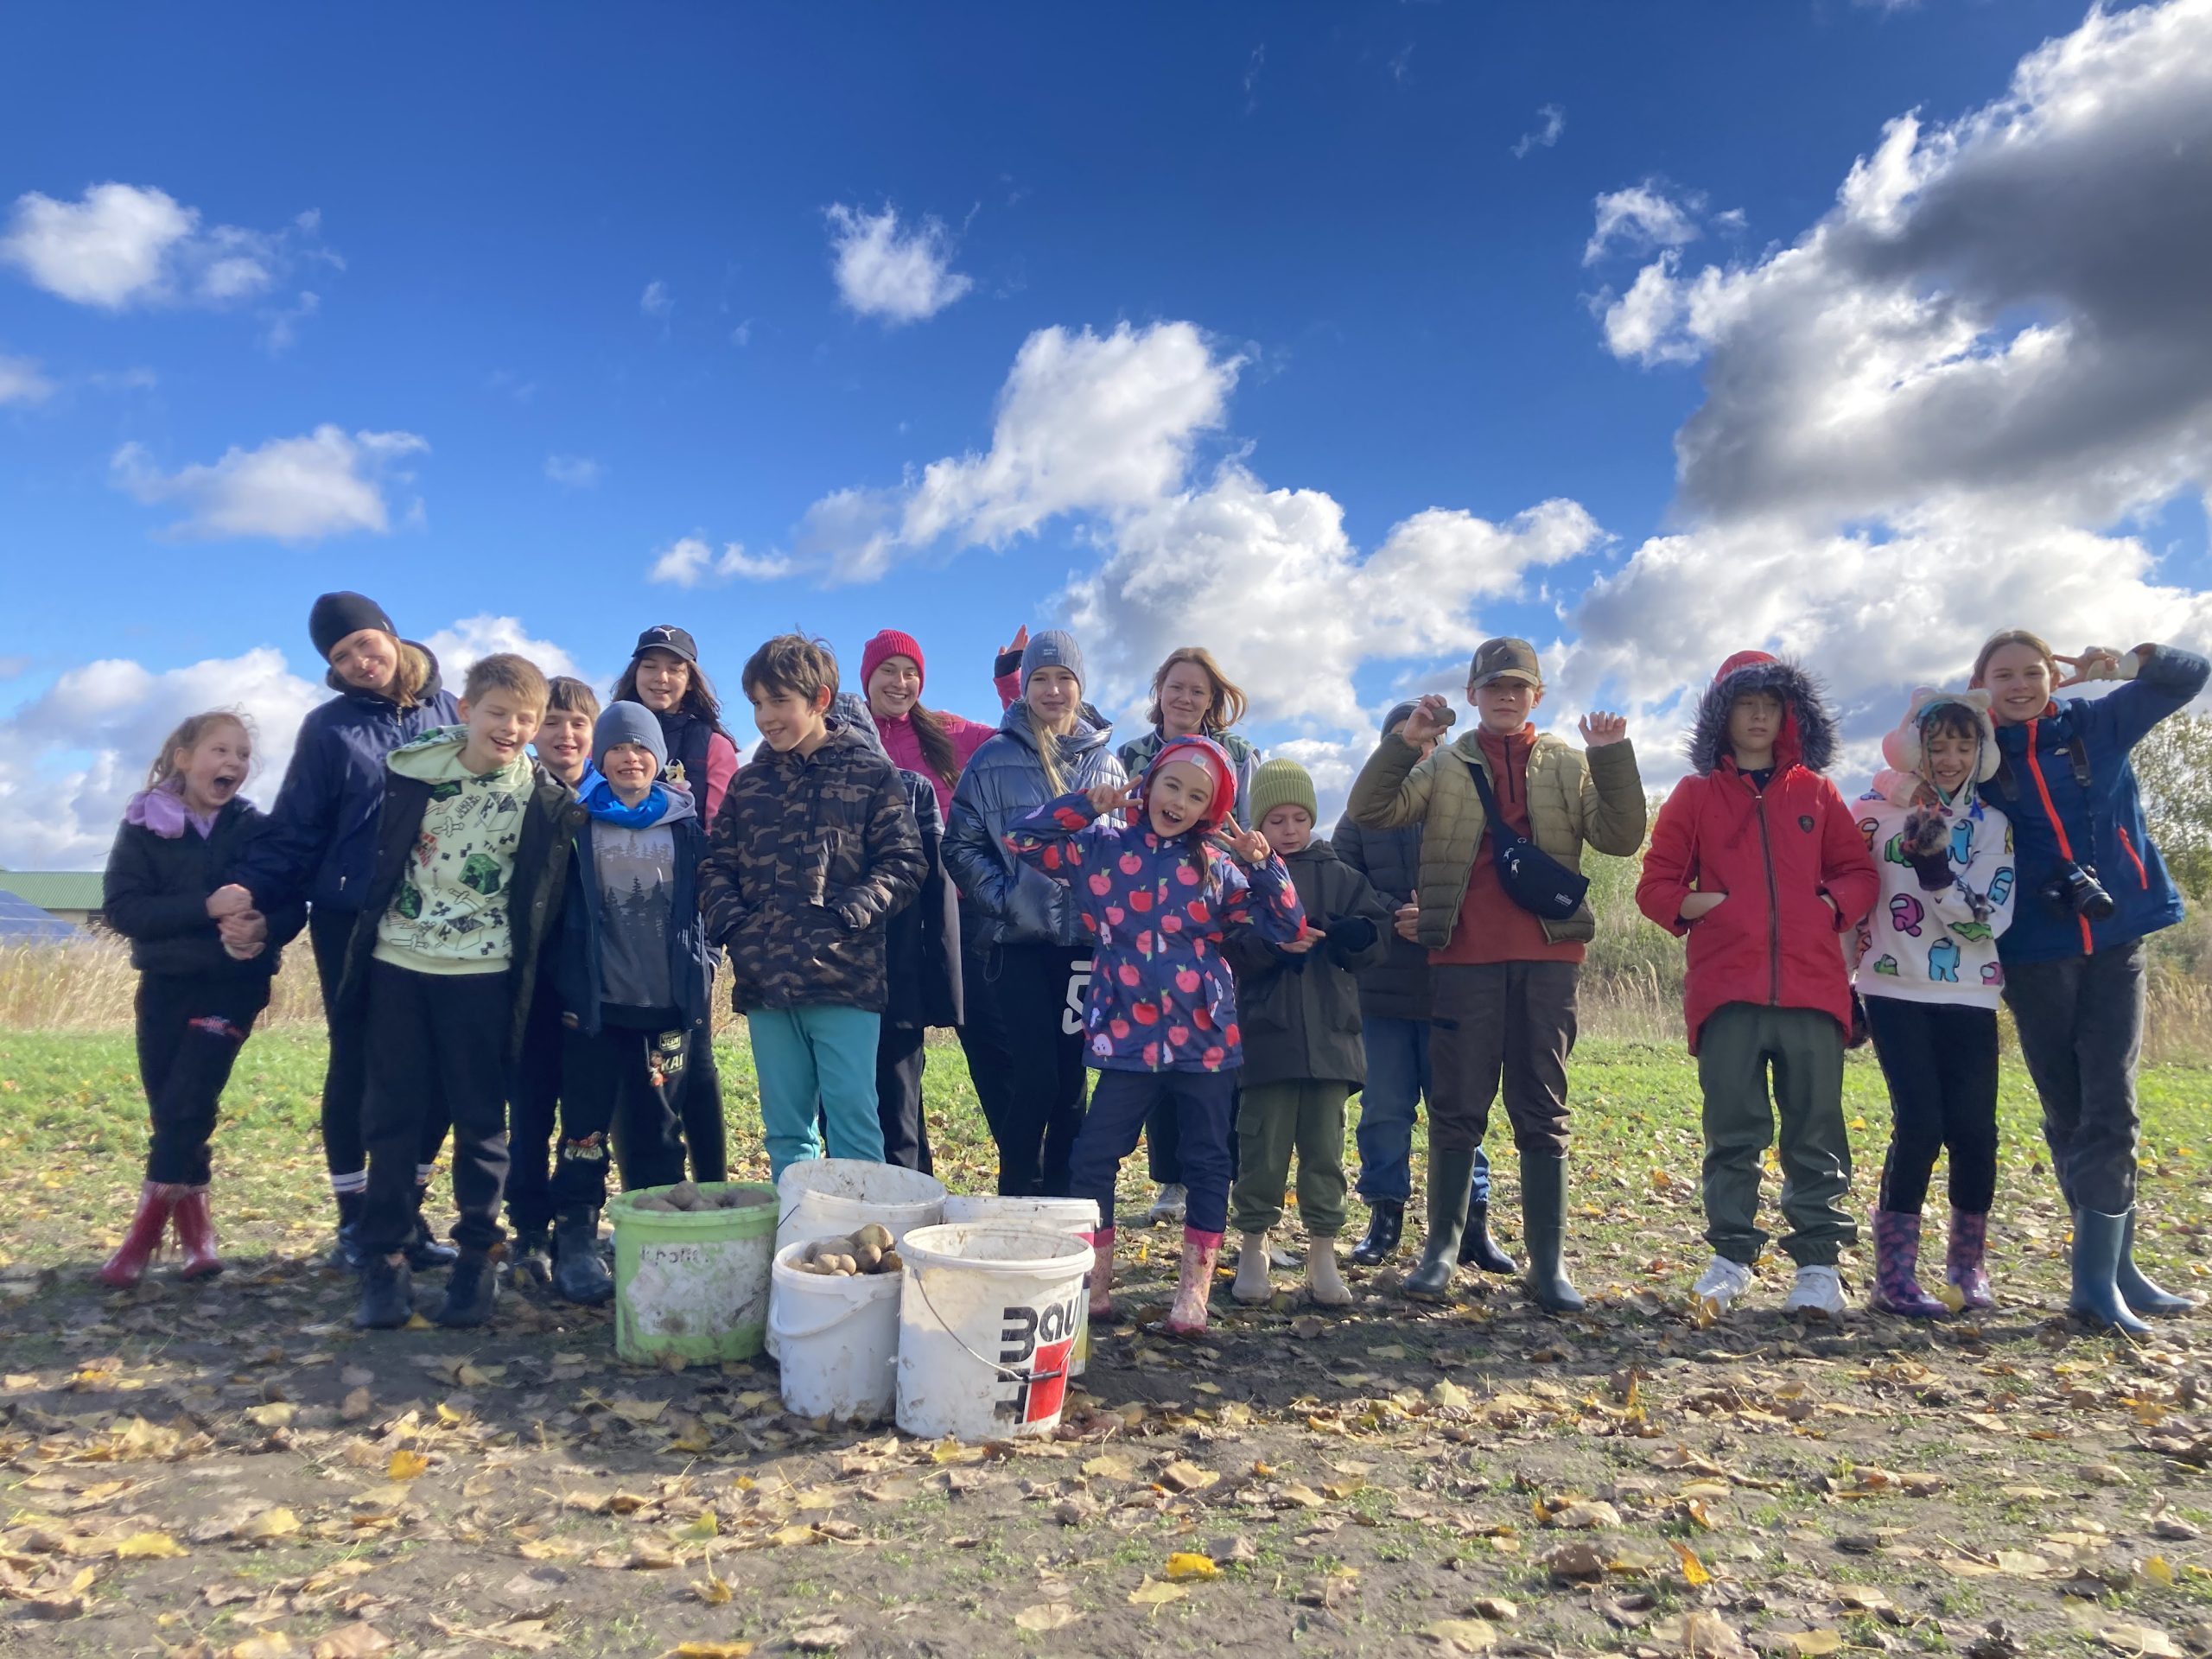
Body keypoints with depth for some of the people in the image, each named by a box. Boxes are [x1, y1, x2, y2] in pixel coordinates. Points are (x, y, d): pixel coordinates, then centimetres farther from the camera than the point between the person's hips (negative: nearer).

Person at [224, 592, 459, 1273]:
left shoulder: (448, 712, 6)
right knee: (354, 1067, 6)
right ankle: (354, 1223, 19)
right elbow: (296, 830, -1)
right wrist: (251, 886, -17)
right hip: (352, 922, -1)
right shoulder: (328, 727, 1)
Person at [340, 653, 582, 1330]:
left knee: (480, 1121, 5)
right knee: (392, 1115, 7)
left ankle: (476, 1260, 18)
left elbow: (544, 899, 2)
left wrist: (525, 968, -2)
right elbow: (380, 857, 12)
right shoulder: (412, 769, 1)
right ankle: (384, 1261, 17)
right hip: (396, 965, 2)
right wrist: (363, 936, 12)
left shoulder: (545, 799, -5)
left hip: (480, 974, -2)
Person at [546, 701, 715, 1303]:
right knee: (586, 1130, 1)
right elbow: (553, 907, 5)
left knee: (659, 1131, 8)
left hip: (667, 1004, 1)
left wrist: (701, 983, 5)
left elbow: (707, 905, 11)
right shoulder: (577, 822, 4)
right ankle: (575, 1247, 10)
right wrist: (564, 989, -1)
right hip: (594, 1002, -1)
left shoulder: (685, 826, 8)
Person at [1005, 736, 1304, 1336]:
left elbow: (1288, 927, 3)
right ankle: (1092, 1282, 14)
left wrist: (1264, 864, -11)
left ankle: (1195, 1289, 19)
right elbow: (1021, 838, -3)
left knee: (1208, 1160, 6)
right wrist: (1085, 805, -10)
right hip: (1129, 1034, -1)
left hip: (1205, 1035, 1)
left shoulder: (1217, 866, 4)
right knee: (1092, 1155, -1)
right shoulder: (1101, 846, 3)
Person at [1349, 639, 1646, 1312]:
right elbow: (1370, 810, -4)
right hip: (1464, 955, -1)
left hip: (1547, 954, 1)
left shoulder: (1571, 763, 11)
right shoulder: (1443, 765, 9)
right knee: (1456, 1110, 5)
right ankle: (1441, 1247, 17)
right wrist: (1404, 742, -14)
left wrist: (1613, 757, -10)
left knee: (1543, 1113, 6)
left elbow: (1620, 837, 0)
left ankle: (1549, 1263, 12)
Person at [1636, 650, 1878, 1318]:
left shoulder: (1814, 792, 14)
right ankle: (1730, 1255, 13)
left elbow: (1860, 872, 16)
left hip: (1811, 985, 1)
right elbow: (1654, 883, 9)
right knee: (1732, 1132, 3)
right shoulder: (1696, 795, 10)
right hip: (1727, 988, -1)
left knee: (1815, 1132, 3)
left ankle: (1819, 1263, 11)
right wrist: (1686, 905, -10)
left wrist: (1835, 906, -3)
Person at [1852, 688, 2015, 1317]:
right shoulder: (1876, 810, 1)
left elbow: (1989, 918, -6)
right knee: (1920, 1124, -12)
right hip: (1894, 993, -2)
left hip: (1968, 999, 2)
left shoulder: (1993, 824, 5)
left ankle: (1968, 1261, 23)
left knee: (1974, 1130, -2)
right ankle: (1894, 1274, 0)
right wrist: (1841, 982, 4)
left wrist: (1935, 867, -21)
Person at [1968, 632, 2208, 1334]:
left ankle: (2101, 1275, -3)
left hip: (2114, 942, 1)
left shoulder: (2095, 725, 6)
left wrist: (2119, 664, -9)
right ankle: (2112, 1270, 17)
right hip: (2034, 956, 0)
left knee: (2110, 1106, -6)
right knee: (2067, 1113, 6)